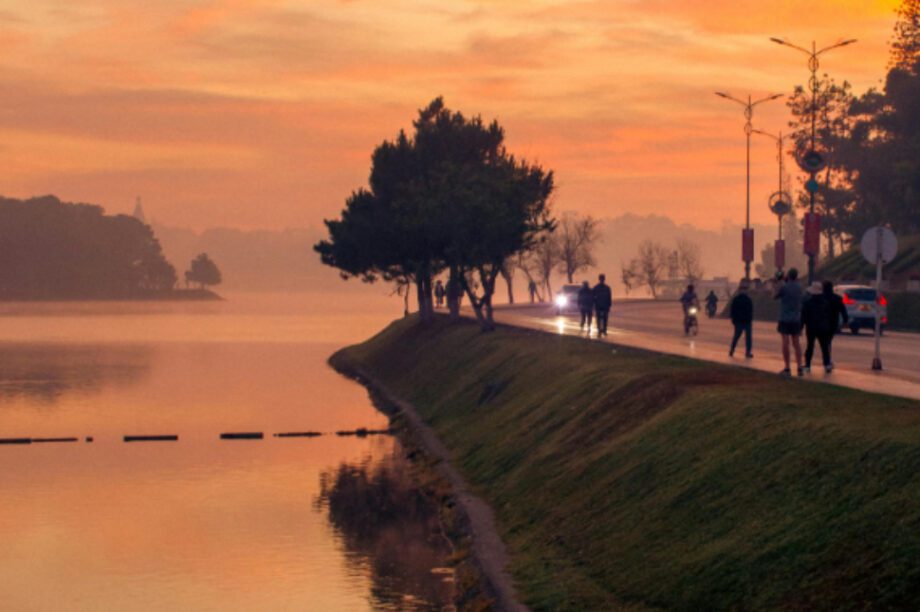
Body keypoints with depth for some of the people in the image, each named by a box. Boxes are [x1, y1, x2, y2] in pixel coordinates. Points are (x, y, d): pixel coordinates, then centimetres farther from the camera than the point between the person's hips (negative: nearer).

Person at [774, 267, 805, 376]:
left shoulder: (784, 287, -14)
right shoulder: (799, 287, 4)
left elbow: (775, 297, 1)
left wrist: (778, 282, 9)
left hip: (785, 319, -5)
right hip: (796, 319, 5)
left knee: (785, 343, -4)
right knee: (796, 343, 10)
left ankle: (787, 368, -6)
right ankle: (799, 367, 7)